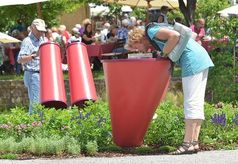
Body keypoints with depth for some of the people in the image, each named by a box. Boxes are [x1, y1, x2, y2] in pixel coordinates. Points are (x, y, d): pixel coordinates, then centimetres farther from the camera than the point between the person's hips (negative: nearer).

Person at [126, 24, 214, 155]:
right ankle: (194, 142, 9)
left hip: (193, 60, -10)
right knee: (196, 104, 8)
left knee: (191, 103, -10)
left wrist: (164, 53, -8)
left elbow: (175, 35, -17)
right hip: (202, 59, 10)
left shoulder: (152, 31, -3)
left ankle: (188, 143, -11)